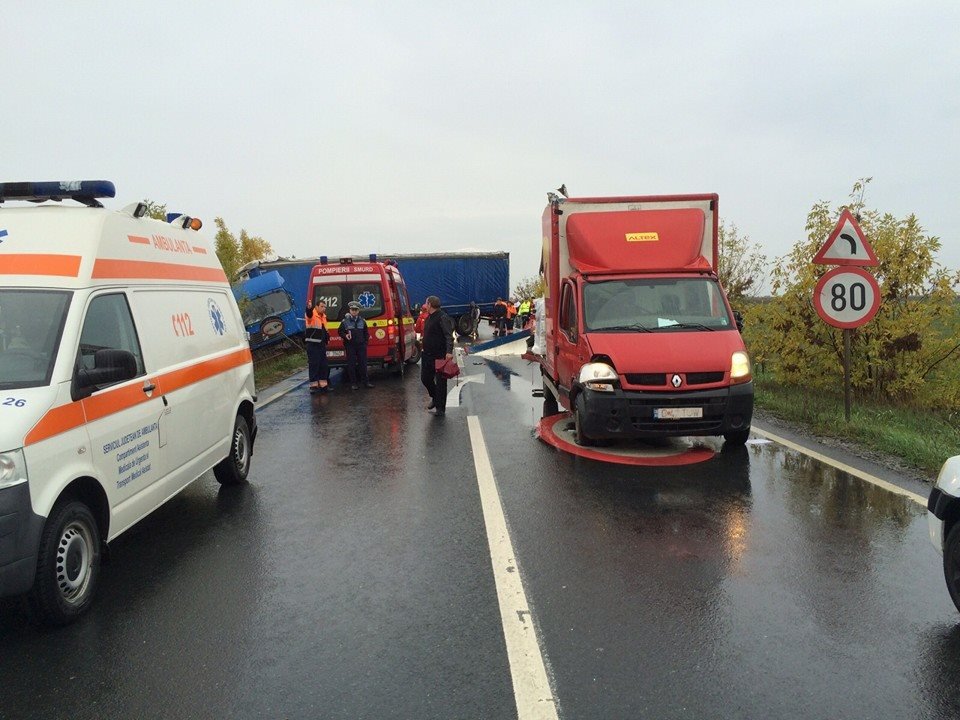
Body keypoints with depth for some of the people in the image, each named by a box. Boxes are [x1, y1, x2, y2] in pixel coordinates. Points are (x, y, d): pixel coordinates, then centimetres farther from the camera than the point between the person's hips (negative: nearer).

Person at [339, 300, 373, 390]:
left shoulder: (362, 321, 11)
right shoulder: (345, 321, 3)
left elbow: (366, 333, 15)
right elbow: (340, 332, 6)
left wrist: (365, 343, 5)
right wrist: (345, 335, -15)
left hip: (361, 345, 2)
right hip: (350, 346, -2)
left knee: (363, 363, 4)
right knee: (351, 364, 0)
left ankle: (365, 381, 11)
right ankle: (353, 383, 5)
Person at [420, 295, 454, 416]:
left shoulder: (442, 317, -15)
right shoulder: (428, 318, 14)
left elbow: (449, 336, -23)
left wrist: (449, 351, -34)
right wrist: (424, 349, 21)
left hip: (440, 355, -9)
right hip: (427, 355, 9)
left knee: (440, 381, 0)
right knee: (425, 378, 13)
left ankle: (440, 408, 9)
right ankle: (435, 398, 36)